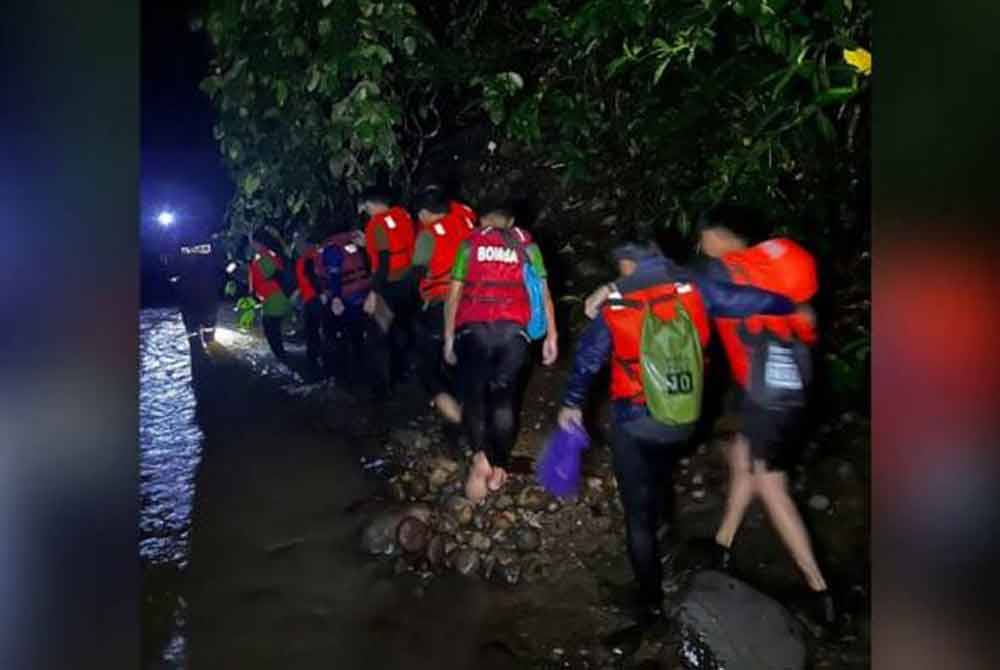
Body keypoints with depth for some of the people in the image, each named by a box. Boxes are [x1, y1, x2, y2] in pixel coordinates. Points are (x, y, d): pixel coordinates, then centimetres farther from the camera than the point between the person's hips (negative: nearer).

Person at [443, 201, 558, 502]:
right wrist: (551, 336, 10)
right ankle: (499, 468, 12)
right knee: (504, 397, 10)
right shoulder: (526, 244, 15)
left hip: (473, 329, -1)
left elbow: (454, 293, 9)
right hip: (513, 330, 1)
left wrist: (449, 338, 13)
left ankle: (480, 456, -14)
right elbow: (544, 291, 8)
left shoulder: (470, 243, 13)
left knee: (473, 394, 7)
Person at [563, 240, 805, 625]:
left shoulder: (613, 305, -12)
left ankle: (652, 598, 16)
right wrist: (791, 306, 16)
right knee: (659, 479, 32)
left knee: (637, 507, 9)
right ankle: (651, 533, 55)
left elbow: (587, 358, -2)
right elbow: (747, 300, -4)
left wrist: (571, 403, 13)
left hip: (635, 421, -3)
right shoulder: (692, 287, -10)